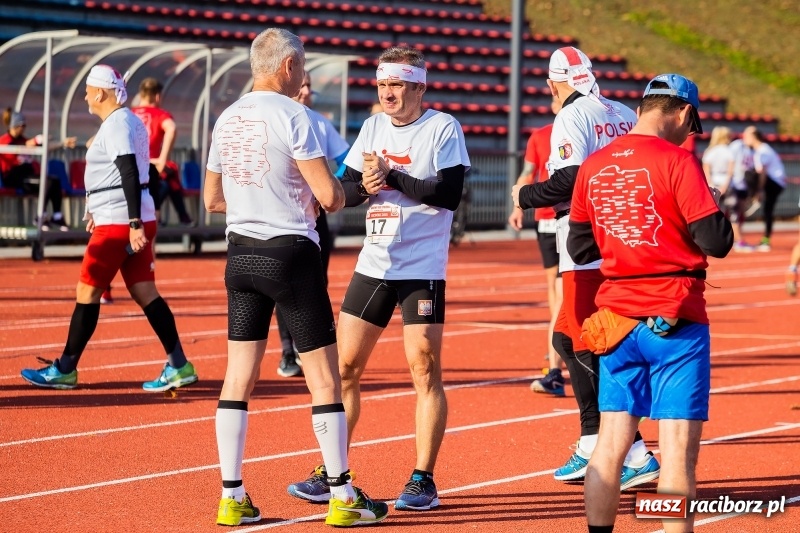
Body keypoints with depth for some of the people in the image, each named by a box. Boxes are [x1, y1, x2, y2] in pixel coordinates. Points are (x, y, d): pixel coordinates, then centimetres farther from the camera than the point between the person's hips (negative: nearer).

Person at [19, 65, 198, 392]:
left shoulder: (116, 125, -14)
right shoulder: (130, 121, 16)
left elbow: (130, 174, -23)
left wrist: (134, 224, -28)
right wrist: (99, 210, 35)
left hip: (117, 224, -9)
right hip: (134, 221, 9)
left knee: (87, 293, -2)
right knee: (145, 293, 6)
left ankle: (64, 371, 5)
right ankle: (179, 366, 1)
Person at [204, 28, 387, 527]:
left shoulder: (227, 119, 8)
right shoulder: (293, 116, -13)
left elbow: (213, 199, 16)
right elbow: (330, 197, -16)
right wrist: (336, 190, 6)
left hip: (241, 255, 6)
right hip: (291, 255, -6)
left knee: (239, 376, 7)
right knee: (324, 378, 1)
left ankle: (232, 497, 7)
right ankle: (344, 498, 5)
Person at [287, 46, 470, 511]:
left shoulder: (443, 128, -6)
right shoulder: (373, 127, 11)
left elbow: (450, 194, -16)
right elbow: (344, 190, 10)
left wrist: (392, 176, -18)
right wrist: (365, 186, -11)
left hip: (422, 270, -6)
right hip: (373, 264, 6)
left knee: (425, 372, -5)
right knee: (345, 367, 5)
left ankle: (423, 481, 3)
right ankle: (330, 475, 12)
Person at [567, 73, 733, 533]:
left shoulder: (593, 167, 7)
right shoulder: (677, 161, -11)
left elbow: (579, 247, 13)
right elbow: (717, 241, -12)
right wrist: (712, 203, 5)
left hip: (617, 318, 5)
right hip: (675, 321, -5)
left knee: (611, 444, 10)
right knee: (679, 448, -3)